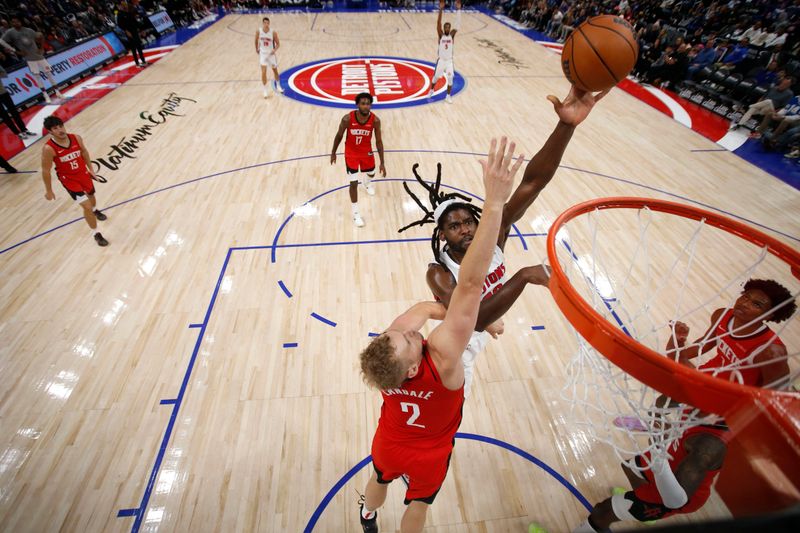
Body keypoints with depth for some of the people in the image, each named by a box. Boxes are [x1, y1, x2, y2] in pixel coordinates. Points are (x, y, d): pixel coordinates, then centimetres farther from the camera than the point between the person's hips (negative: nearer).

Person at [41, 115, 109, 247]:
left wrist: (90, 169, 17)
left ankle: (95, 210, 65)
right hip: (69, 179, -5)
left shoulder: (76, 138, -14)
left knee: (91, 196, 29)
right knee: (87, 206, -10)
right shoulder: (48, 149, -25)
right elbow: (45, 171, -15)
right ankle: (96, 234, 6)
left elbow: (84, 152, 9)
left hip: (83, 173, 5)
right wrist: (48, 190, -7)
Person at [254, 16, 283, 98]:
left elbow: (278, 43, -8)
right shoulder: (258, 31, -11)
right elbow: (256, 40, 6)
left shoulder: (273, 32, -15)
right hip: (263, 53, 0)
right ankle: (266, 90, -1)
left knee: (275, 71, 15)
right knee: (263, 72, -9)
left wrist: (274, 50, -26)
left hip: (271, 53, 0)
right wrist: (257, 49, 12)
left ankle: (278, 86, 37)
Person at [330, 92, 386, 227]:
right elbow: (339, 136, -9)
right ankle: (355, 213, 11)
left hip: (367, 152, 3)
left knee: (371, 174, 25)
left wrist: (382, 163, -12)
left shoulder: (375, 120, -21)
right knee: (353, 183, -5)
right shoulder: (347, 119, -26)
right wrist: (333, 153, 2)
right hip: (351, 153, -2)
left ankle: (367, 183, 67)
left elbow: (378, 141, -11)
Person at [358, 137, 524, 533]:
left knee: (379, 481, 34)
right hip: (428, 454, -4)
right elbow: (470, 285, -58)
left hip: (388, 444, 4)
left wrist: (475, 320, -14)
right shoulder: (441, 358, -48)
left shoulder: (391, 345, -35)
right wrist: (494, 203, -61)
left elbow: (423, 307, -17)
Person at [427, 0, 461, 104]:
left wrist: (458, 9, -21)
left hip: (449, 60, 1)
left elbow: (458, 24, -11)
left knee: (450, 78, -4)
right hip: (441, 60, -1)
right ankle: (431, 90, 34)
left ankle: (448, 96, 9)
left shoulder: (452, 35, -1)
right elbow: (438, 23, -17)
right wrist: (441, 9, -28)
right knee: (435, 77, 9)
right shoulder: (441, 35, -5)